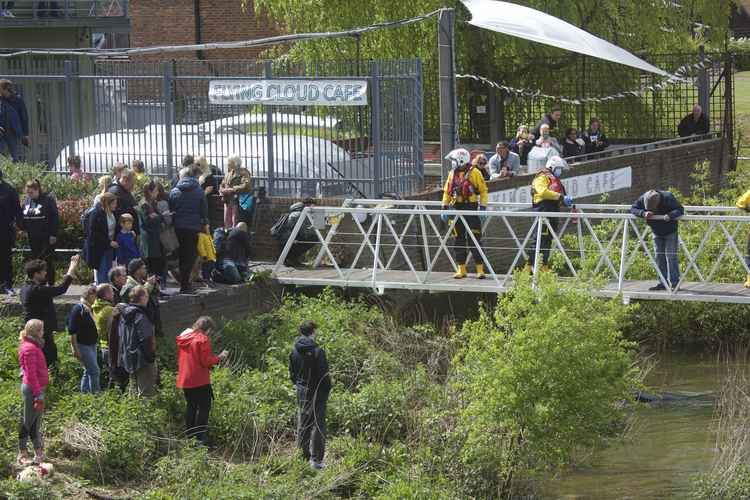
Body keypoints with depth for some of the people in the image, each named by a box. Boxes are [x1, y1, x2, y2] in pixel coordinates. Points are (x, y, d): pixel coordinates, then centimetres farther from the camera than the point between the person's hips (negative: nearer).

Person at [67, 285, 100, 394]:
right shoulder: (78, 309, -14)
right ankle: (95, 393, -7)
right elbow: (72, 331, -16)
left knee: (88, 372, 12)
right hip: (82, 345, -9)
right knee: (95, 371, -11)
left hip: (92, 345, 9)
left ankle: (84, 393, 19)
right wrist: (75, 349, -19)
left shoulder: (90, 309, 13)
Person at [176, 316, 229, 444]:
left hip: (185, 380, 8)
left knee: (191, 406, 19)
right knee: (204, 407, -1)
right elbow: (206, 361, -16)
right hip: (200, 381, -8)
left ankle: (189, 434, 21)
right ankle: (200, 437, -5)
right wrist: (219, 357, -2)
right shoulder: (202, 339, -14)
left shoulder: (182, 338, 10)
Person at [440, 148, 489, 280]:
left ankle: (480, 269, -3)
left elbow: (483, 191, -3)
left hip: (471, 209, -6)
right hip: (456, 209, 6)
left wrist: (482, 207, -10)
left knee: (474, 240, -7)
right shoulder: (452, 174, 11)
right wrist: (444, 208, 11)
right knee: (459, 240, 7)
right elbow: (447, 192, 18)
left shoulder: (474, 173, -5)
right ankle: (461, 269, 14)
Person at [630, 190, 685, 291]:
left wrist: (670, 215, -50)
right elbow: (633, 209, -14)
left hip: (670, 232, -4)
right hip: (657, 233, 4)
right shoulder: (643, 199, -20)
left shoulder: (668, 198, -29)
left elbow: (680, 210, -31)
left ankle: (674, 283, -6)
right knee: (659, 257, 3)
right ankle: (663, 283, 8)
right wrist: (643, 213, -34)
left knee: (671, 256, -9)